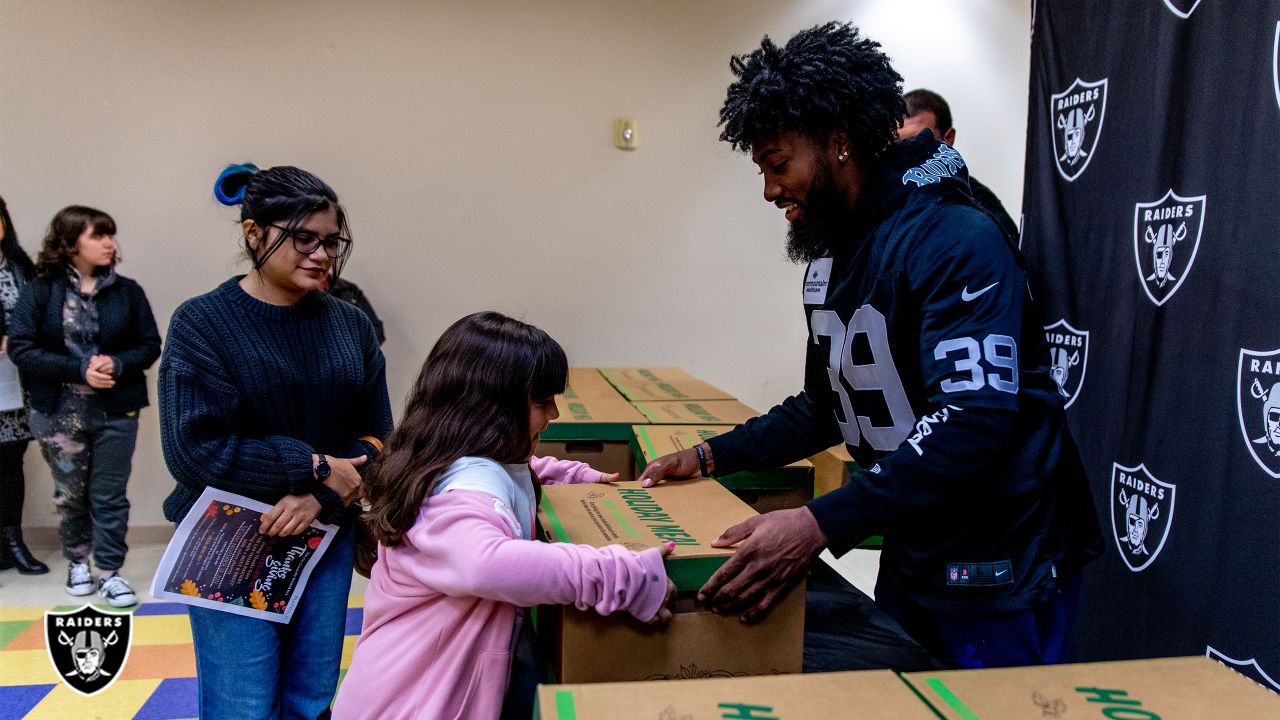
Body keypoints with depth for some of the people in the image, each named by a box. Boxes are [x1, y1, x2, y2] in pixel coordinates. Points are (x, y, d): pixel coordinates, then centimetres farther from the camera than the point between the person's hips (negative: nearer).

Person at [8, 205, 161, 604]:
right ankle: (78, 561, 35)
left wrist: (117, 363, -19)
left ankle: (110, 572, 16)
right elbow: (20, 347, -10)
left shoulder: (127, 291, -1)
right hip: (59, 412, 0)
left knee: (109, 495, 5)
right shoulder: (39, 291, -5)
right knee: (70, 493, 15)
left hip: (116, 411, 0)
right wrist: (79, 369, -20)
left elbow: (150, 345, 1)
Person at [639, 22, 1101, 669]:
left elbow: (973, 422, -30)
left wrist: (821, 523, -37)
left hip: (999, 573, -8)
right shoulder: (828, 259, 8)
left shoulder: (957, 242, -20)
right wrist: (710, 457, 8)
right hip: (911, 559, 8)